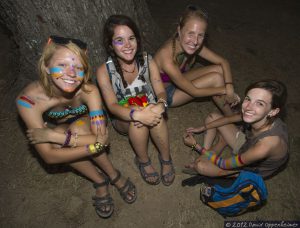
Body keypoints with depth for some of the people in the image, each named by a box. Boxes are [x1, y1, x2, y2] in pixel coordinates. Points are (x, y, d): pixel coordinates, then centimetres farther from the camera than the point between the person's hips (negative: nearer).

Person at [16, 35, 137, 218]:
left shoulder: (89, 91, -34)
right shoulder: (29, 99, -35)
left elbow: (101, 137, -38)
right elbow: (49, 156, -35)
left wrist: (56, 136, -41)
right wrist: (96, 145, -42)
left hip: (83, 125, 0)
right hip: (55, 129, 1)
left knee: (78, 129, -32)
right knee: (60, 142, -30)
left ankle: (114, 176, -9)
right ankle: (100, 181, -8)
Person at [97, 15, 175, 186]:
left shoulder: (147, 60, -10)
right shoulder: (104, 71, -17)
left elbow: (161, 92, -13)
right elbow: (112, 106, -25)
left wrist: (160, 105, -38)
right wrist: (136, 114, -45)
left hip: (149, 109, 2)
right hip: (123, 119, -1)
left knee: (155, 113, -33)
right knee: (137, 120, -35)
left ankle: (166, 158, -10)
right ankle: (143, 160, -8)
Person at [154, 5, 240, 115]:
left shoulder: (194, 46, -17)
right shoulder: (167, 59, -38)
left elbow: (223, 62, -9)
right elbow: (193, 91, -27)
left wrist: (229, 87, -25)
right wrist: (225, 90, -19)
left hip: (177, 81, 7)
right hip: (164, 93, -7)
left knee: (219, 69, -7)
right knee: (216, 78, -17)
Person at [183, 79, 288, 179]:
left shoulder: (265, 146, -44)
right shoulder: (262, 117, -25)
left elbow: (224, 164, -29)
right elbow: (228, 119, -3)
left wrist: (195, 145, -21)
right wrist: (202, 128, -1)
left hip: (255, 169, -6)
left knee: (201, 166, -24)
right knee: (212, 117, -2)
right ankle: (206, 155, 3)